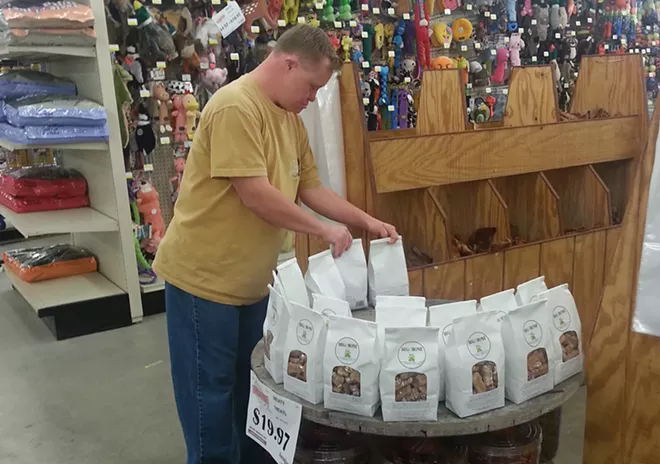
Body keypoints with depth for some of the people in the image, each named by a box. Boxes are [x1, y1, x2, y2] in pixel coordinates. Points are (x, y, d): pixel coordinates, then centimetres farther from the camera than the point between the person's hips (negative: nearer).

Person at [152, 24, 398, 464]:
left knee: (251, 383, 20)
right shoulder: (236, 106, -21)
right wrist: (325, 230, -17)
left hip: (251, 279, 9)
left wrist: (367, 221, 4)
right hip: (203, 277, -8)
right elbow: (255, 194, -25)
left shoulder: (290, 118, 8)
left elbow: (311, 187, 12)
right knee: (211, 389, 7)